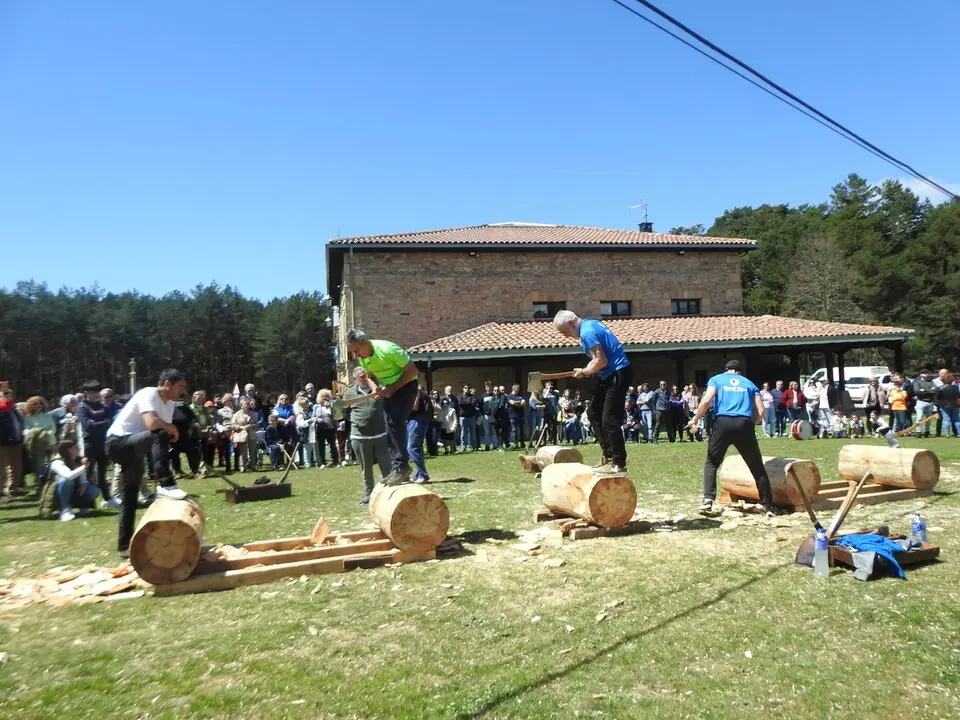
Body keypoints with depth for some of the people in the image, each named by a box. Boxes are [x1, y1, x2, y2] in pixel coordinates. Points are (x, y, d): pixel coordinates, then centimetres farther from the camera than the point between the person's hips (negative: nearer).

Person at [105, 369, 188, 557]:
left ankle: (125, 545, 21)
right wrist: (172, 429, -17)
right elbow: (152, 424, -33)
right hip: (117, 442, -10)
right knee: (159, 435, -34)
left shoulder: (169, 405, 11)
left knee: (130, 497, 13)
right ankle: (165, 485, -40)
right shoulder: (148, 394, -17)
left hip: (132, 448, 10)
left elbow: (167, 435, 9)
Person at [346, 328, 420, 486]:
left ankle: (402, 467, -15)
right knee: (390, 427, 4)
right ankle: (398, 467, 12)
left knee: (395, 422, -21)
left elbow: (413, 370, -23)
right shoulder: (362, 357, -5)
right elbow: (370, 376, 13)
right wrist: (376, 389, -8)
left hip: (405, 385, -8)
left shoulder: (387, 349, -27)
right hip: (388, 389, 8)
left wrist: (393, 388, -23)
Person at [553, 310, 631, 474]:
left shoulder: (587, 333, -19)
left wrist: (584, 372, -7)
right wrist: (588, 371, 6)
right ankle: (608, 455, 18)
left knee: (609, 420, -10)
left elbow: (601, 361, -24)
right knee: (594, 412, 14)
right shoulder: (589, 323, 11)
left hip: (617, 373, -11)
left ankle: (619, 463, -3)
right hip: (609, 374, 11)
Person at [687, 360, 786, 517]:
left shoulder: (716, 379, 17)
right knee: (757, 467, 11)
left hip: (723, 423, -1)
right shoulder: (749, 383, 23)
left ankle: (708, 500, -3)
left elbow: (707, 400, -1)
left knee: (711, 463, 12)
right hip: (744, 424, 1)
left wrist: (695, 419, 9)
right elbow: (760, 411, 13)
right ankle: (769, 506, 13)